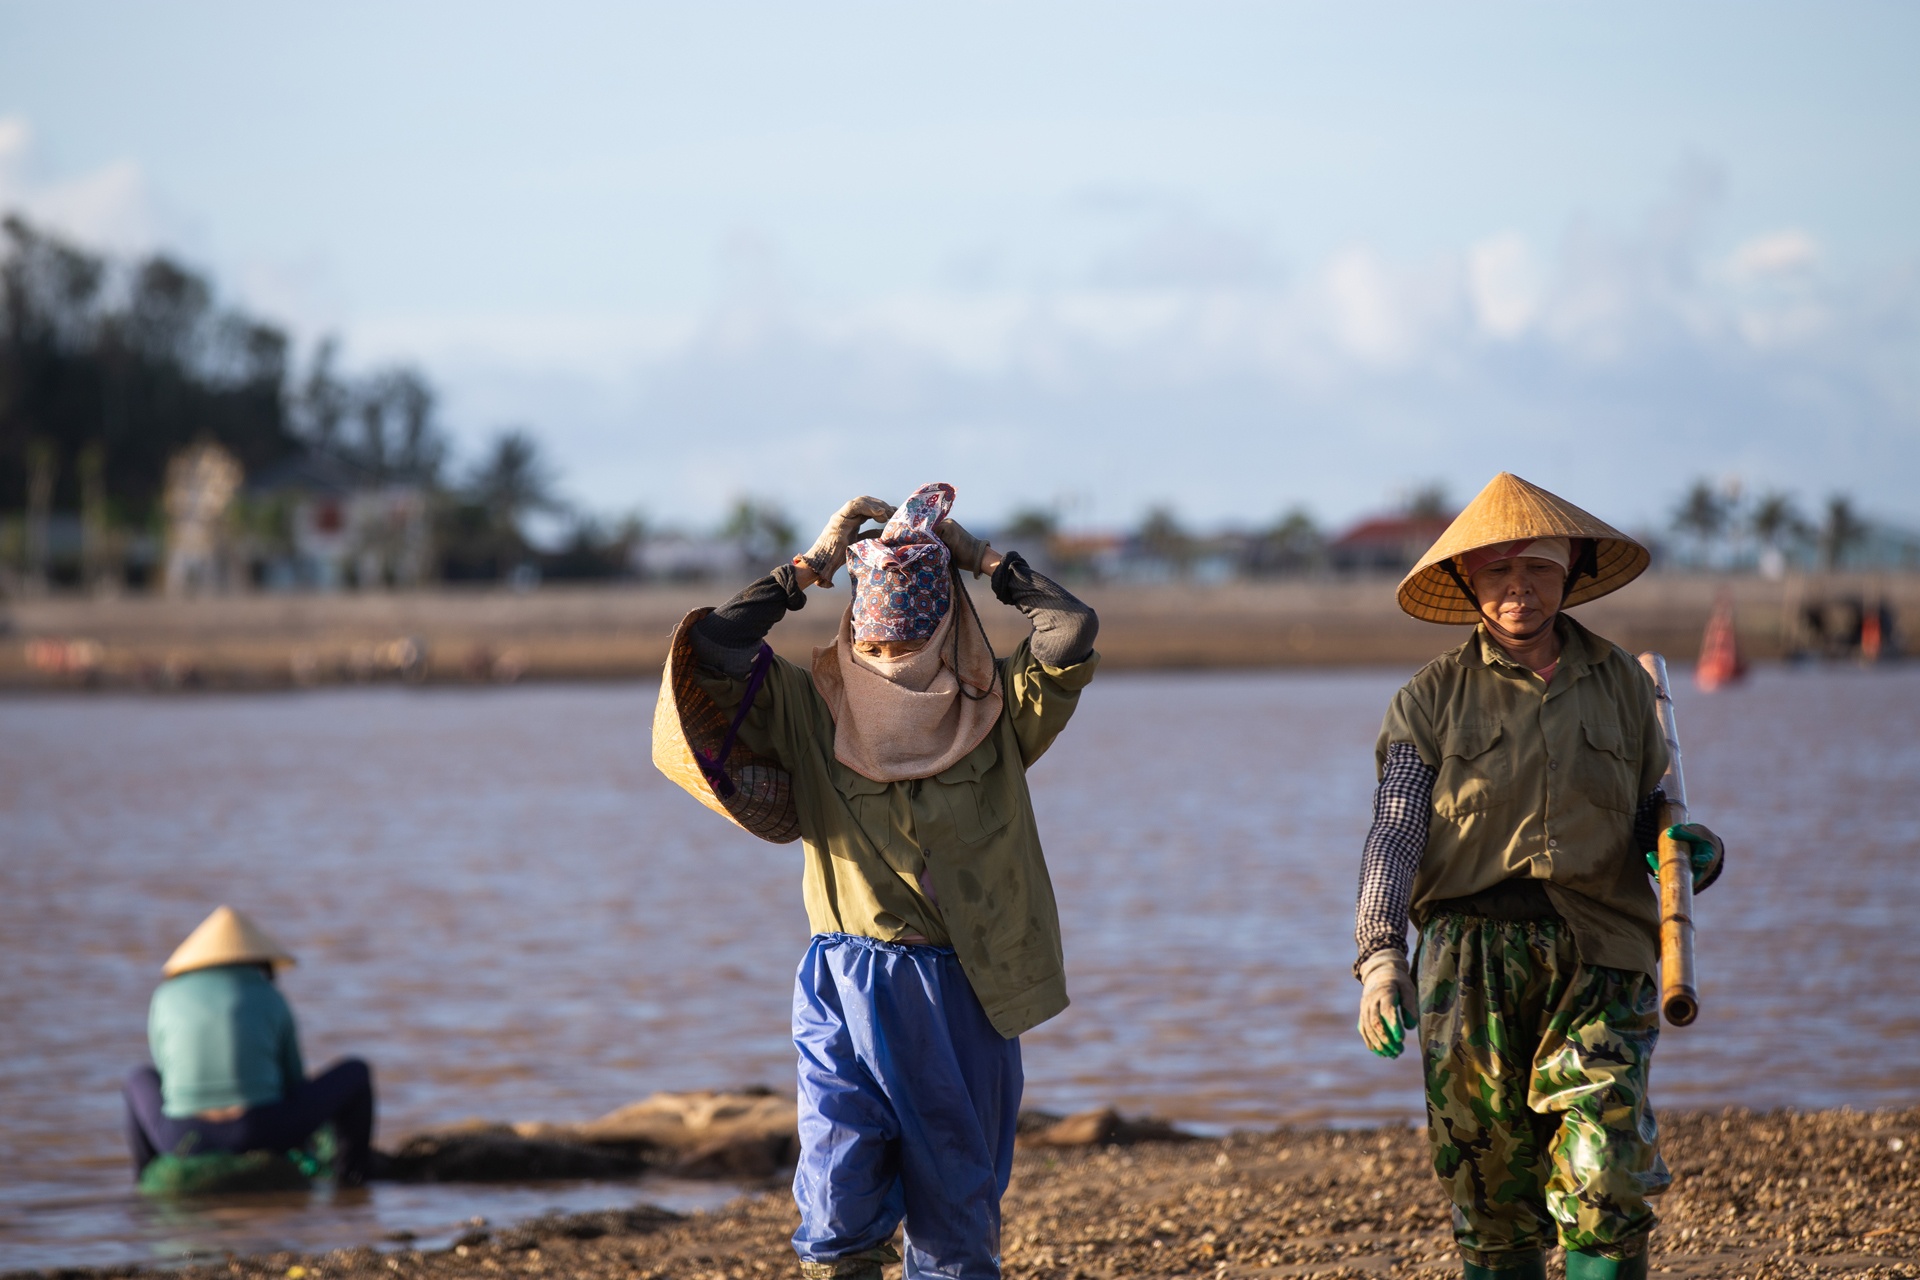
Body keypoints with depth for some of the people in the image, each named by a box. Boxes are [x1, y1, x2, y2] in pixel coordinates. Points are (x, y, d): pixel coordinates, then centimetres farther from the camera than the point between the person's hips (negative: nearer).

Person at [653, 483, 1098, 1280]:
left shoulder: (997, 712, 2)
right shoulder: (811, 713, 2)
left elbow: (1072, 636, -12)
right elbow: (711, 653, -8)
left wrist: (980, 558, -2)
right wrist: (811, 568, -4)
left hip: (966, 1000, 1)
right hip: (848, 994, -1)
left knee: (957, 1216, 7)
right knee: (838, 1211, -7)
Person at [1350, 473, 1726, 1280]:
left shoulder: (1622, 685, 13)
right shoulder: (1432, 700, 8)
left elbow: (1652, 821, 19)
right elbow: (1394, 835, -1)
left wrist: (1694, 851, -5)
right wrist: (1380, 956, -14)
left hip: (1597, 951, 0)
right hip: (1472, 950, 0)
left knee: (1604, 1182, -14)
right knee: (1490, 1195, 2)